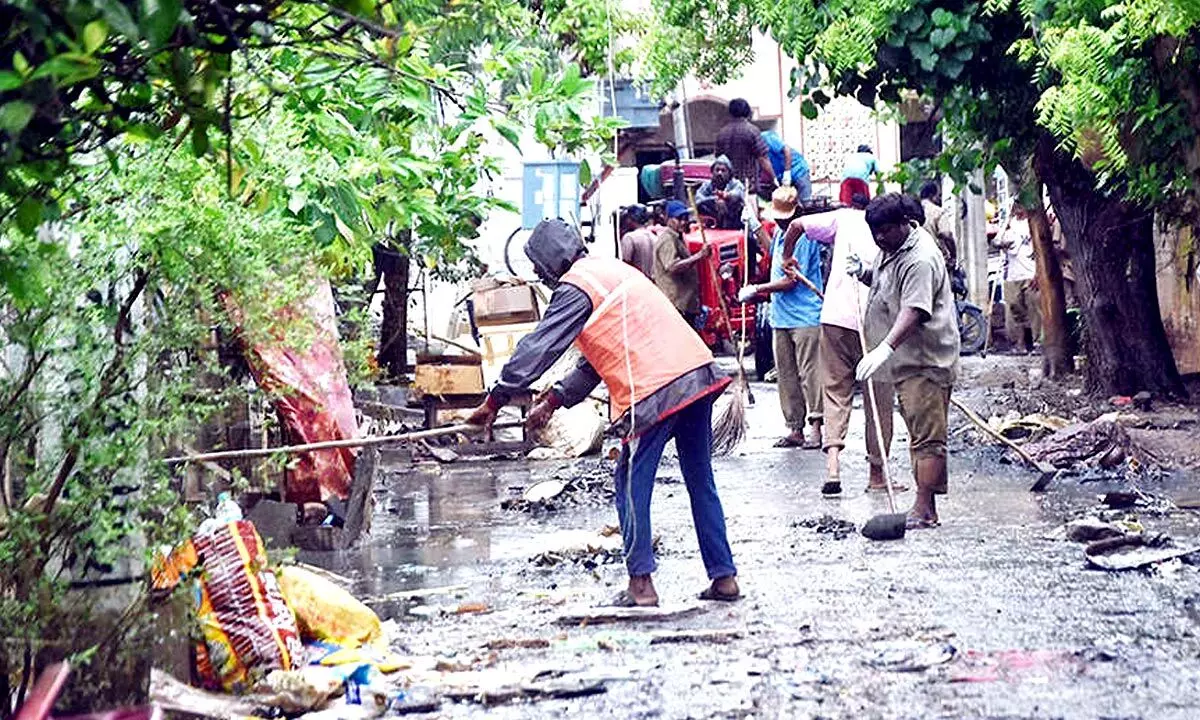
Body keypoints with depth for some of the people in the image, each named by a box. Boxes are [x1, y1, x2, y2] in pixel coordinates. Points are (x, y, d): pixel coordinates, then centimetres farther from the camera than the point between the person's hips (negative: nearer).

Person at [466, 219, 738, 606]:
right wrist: (554, 400, 26)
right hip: (699, 375, 9)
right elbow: (600, 355, 27)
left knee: (632, 484, 3)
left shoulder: (575, 289, -3)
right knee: (700, 482, 13)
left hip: (654, 391, -9)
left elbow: (537, 349, -5)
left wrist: (494, 402, 2)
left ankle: (641, 584, 2)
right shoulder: (612, 269, 25)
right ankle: (724, 577, 16)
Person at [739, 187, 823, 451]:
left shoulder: (804, 236, -15)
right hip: (781, 317, 9)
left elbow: (792, 280, -18)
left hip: (805, 317, -9)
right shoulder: (780, 232, 12)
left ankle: (815, 426, -5)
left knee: (808, 372, -8)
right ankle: (795, 429, 14)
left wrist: (757, 289, -13)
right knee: (786, 377, 9)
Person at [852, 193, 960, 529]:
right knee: (918, 434, 12)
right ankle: (925, 507, 16)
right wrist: (864, 273, 8)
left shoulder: (920, 259, -19)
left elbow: (913, 311, -29)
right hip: (906, 360, 11)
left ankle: (924, 510, -9)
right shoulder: (892, 247, 14)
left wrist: (885, 349, -39)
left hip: (924, 362, -11)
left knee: (927, 437, -9)